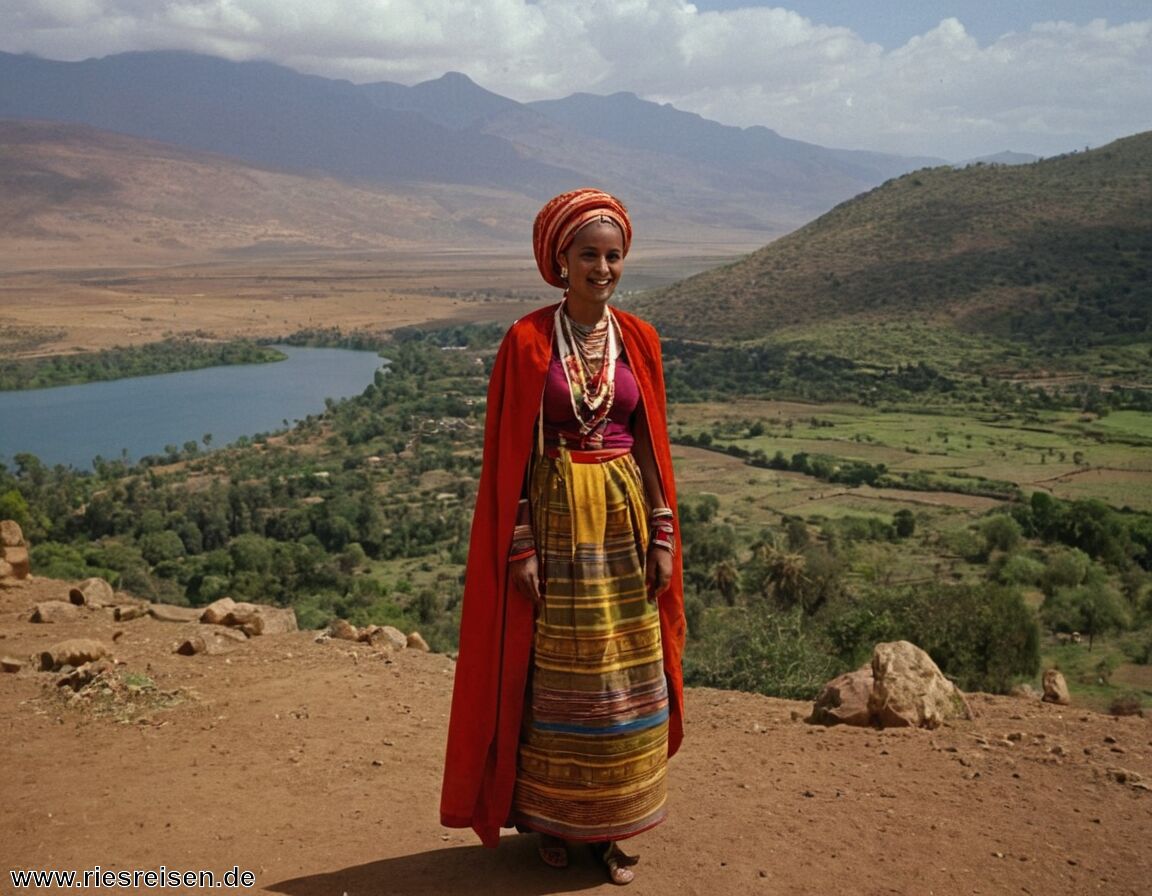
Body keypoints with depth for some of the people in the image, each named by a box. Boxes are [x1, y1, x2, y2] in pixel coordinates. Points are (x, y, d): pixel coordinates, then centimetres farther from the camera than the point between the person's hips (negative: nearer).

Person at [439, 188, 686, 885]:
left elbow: (652, 444, 7)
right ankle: (550, 818, 26)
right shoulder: (527, 341, -7)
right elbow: (509, 452, -6)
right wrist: (520, 546, -10)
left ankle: (613, 823, 25)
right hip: (554, 519, -3)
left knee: (626, 676, 9)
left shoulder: (639, 340, 4)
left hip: (625, 519, 4)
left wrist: (663, 534, 3)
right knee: (552, 677, 7)